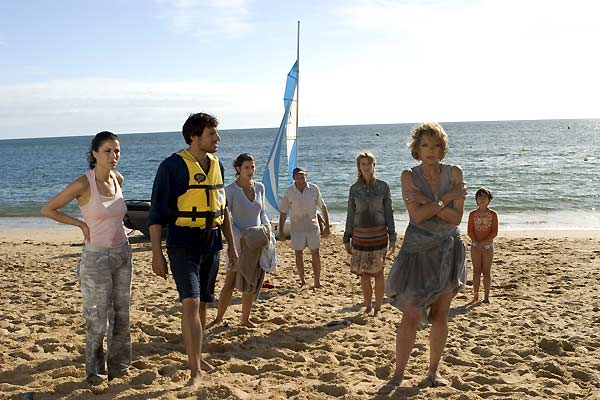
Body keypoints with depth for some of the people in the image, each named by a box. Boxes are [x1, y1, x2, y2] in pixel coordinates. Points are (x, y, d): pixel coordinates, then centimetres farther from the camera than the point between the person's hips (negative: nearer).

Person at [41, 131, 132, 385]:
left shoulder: (118, 179, 3)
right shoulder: (83, 183, -15)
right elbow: (47, 209, -8)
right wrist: (81, 224, -10)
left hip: (122, 254, 6)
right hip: (96, 258, -5)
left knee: (121, 314, 11)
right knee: (99, 319, 2)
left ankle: (118, 364, 27)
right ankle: (95, 370, 20)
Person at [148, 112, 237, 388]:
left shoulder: (216, 164, 9)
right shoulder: (172, 166, -10)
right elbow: (156, 213, -9)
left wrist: (231, 245, 18)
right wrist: (156, 254, -13)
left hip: (211, 246, 6)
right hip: (183, 246, -6)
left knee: (202, 304, 13)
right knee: (191, 304, -14)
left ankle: (196, 356, 29)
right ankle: (195, 370, -9)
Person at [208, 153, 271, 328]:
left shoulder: (260, 187, 5)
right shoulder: (230, 190, -10)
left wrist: (267, 225, -2)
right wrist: (242, 237, -19)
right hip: (238, 242, -4)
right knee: (230, 283, -3)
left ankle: (245, 319, 21)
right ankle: (218, 318, 11)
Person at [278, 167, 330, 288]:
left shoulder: (314, 189, -5)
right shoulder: (289, 192, -6)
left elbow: (323, 207, 2)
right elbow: (283, 212, 1)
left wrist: (327, 226, 1)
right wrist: (280, 231, 1)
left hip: (312, 226, 0)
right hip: (297, 227, 0)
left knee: (315, 253, 2)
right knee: (298, 254, 3)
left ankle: (317, 281, 11)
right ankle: (302, 280, 17)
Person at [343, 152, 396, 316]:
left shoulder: (383, 187, 1)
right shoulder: (354, 189, 4)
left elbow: (389, 213, 2)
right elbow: (350, 214, 8)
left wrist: (392, 237, -2)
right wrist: (346, 238, 6)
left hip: (379, 235, -1)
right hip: (360, 236, 2)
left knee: (378, 271, 1)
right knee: (363, 273, 4)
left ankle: (378, 306, 12)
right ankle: (367, 305, 18)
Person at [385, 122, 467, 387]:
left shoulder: (454, 173, 1)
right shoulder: (409, 176, -3)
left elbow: (456, 217, -9)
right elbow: (417, 215, -16)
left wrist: (428, 202, -17)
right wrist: (446, 198, -15)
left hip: (448, 250, 2)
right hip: (418, 249, -2)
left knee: (440, 315, 8)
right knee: (411, 316, -5)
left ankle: (434, 371, 22)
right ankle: (398, 374, 7)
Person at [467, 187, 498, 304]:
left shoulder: (492, 214, 0)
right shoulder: (473, 214, 3)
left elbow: (494, 232, -5)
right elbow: (470, 231, 0)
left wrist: (483, 242, -16)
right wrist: (476, 242, -15)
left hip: (488, 245, -1)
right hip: (475, 245, 1)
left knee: (486, 272, 1)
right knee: (476, 271, 4)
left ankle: (486, 296, 6)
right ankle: (476, 295, 8)